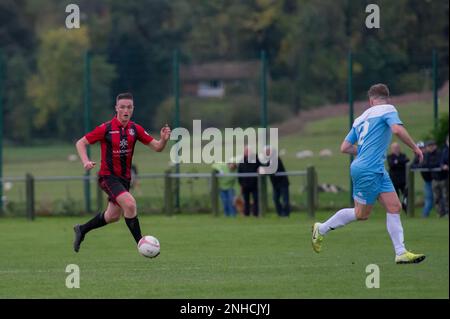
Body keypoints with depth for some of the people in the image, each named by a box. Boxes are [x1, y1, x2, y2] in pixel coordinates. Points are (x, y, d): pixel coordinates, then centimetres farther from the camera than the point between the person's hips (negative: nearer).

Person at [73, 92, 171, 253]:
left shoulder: (135, 129, -1)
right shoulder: (106, 128, -14)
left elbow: (157, 147, -2)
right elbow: (80, 143, -7)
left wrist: (164, 139, -24)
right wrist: (86, 161, -24)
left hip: (125, 177, 6)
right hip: (108, 176, -6)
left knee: (113, 216, 17)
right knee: (130, 204, -27)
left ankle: (81, 230, 39)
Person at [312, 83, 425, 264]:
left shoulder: (361, 118, 17)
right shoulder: (388, 110, -4)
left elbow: (345, 148, 17)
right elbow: (397, 129, -23)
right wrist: (415, 148, -12)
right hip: (369, 170, -8)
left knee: (394, 207, 1)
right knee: (361, 214, 2)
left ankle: (401, 253, -4)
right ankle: (321, 229, 17)